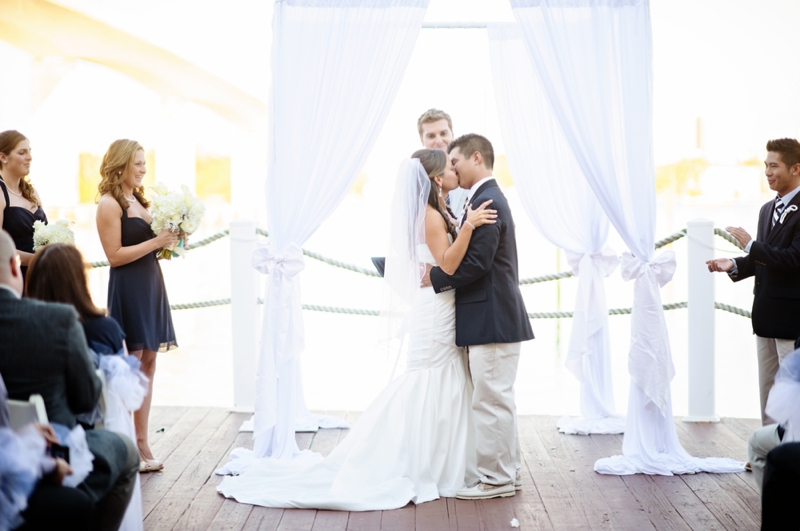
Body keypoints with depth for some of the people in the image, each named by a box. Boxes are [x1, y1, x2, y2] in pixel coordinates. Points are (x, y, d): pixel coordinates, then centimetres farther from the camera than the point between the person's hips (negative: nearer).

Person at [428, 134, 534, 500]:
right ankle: (508, 472, 23)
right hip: (495, 318, 11)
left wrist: (434, 278, -13)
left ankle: (496, 478, 3)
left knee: (491, 401, -4)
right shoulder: (489, 198, 17)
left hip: (493, 321, -11)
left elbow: (475, 263, -22)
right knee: (498, 399, 15)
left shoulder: (486, 202, -15)